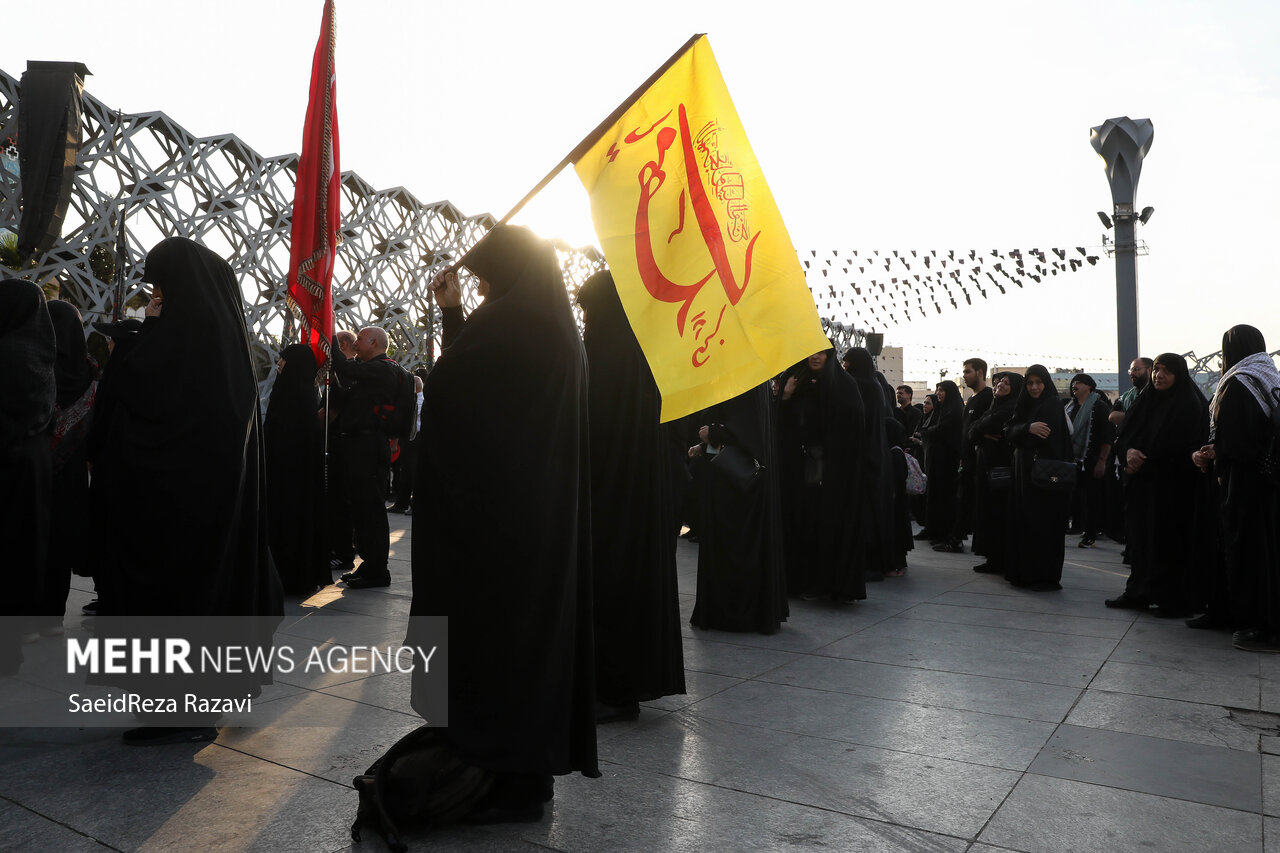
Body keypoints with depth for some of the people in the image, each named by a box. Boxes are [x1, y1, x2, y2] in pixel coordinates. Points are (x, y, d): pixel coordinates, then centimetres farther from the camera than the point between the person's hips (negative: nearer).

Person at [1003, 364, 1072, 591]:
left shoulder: (1054, 404, -4)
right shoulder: (1024, 405, 16)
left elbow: (1047, 435, -17)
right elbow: (1009, 431, 1)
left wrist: (1021, 433, -7)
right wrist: (1028, 428, -15)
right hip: (1024, 471, 7)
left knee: (1043, 524, -5)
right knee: (1024, 521, 6)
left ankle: (1047, 577, 1)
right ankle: (1024, 572, 13)